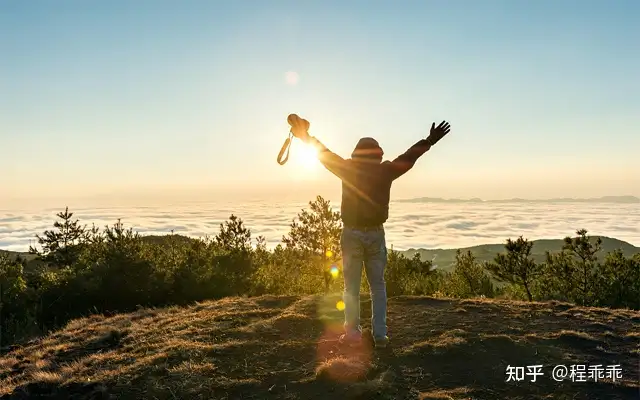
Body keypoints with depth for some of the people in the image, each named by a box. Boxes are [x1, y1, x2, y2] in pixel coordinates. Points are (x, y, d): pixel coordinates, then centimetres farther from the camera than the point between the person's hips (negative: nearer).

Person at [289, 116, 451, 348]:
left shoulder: (348, 169, -3)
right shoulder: (385, 171, -1)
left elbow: (325, 154, 7)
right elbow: (408, 157, 11)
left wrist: (307, 137, 20)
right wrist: (429, 141, 24)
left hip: (352, 233, -1)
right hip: (376, 234, 1)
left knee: (352, 286, 7)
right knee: (378, 286, 9)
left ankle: (353, 332, 9)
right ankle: (380, 334, 9)